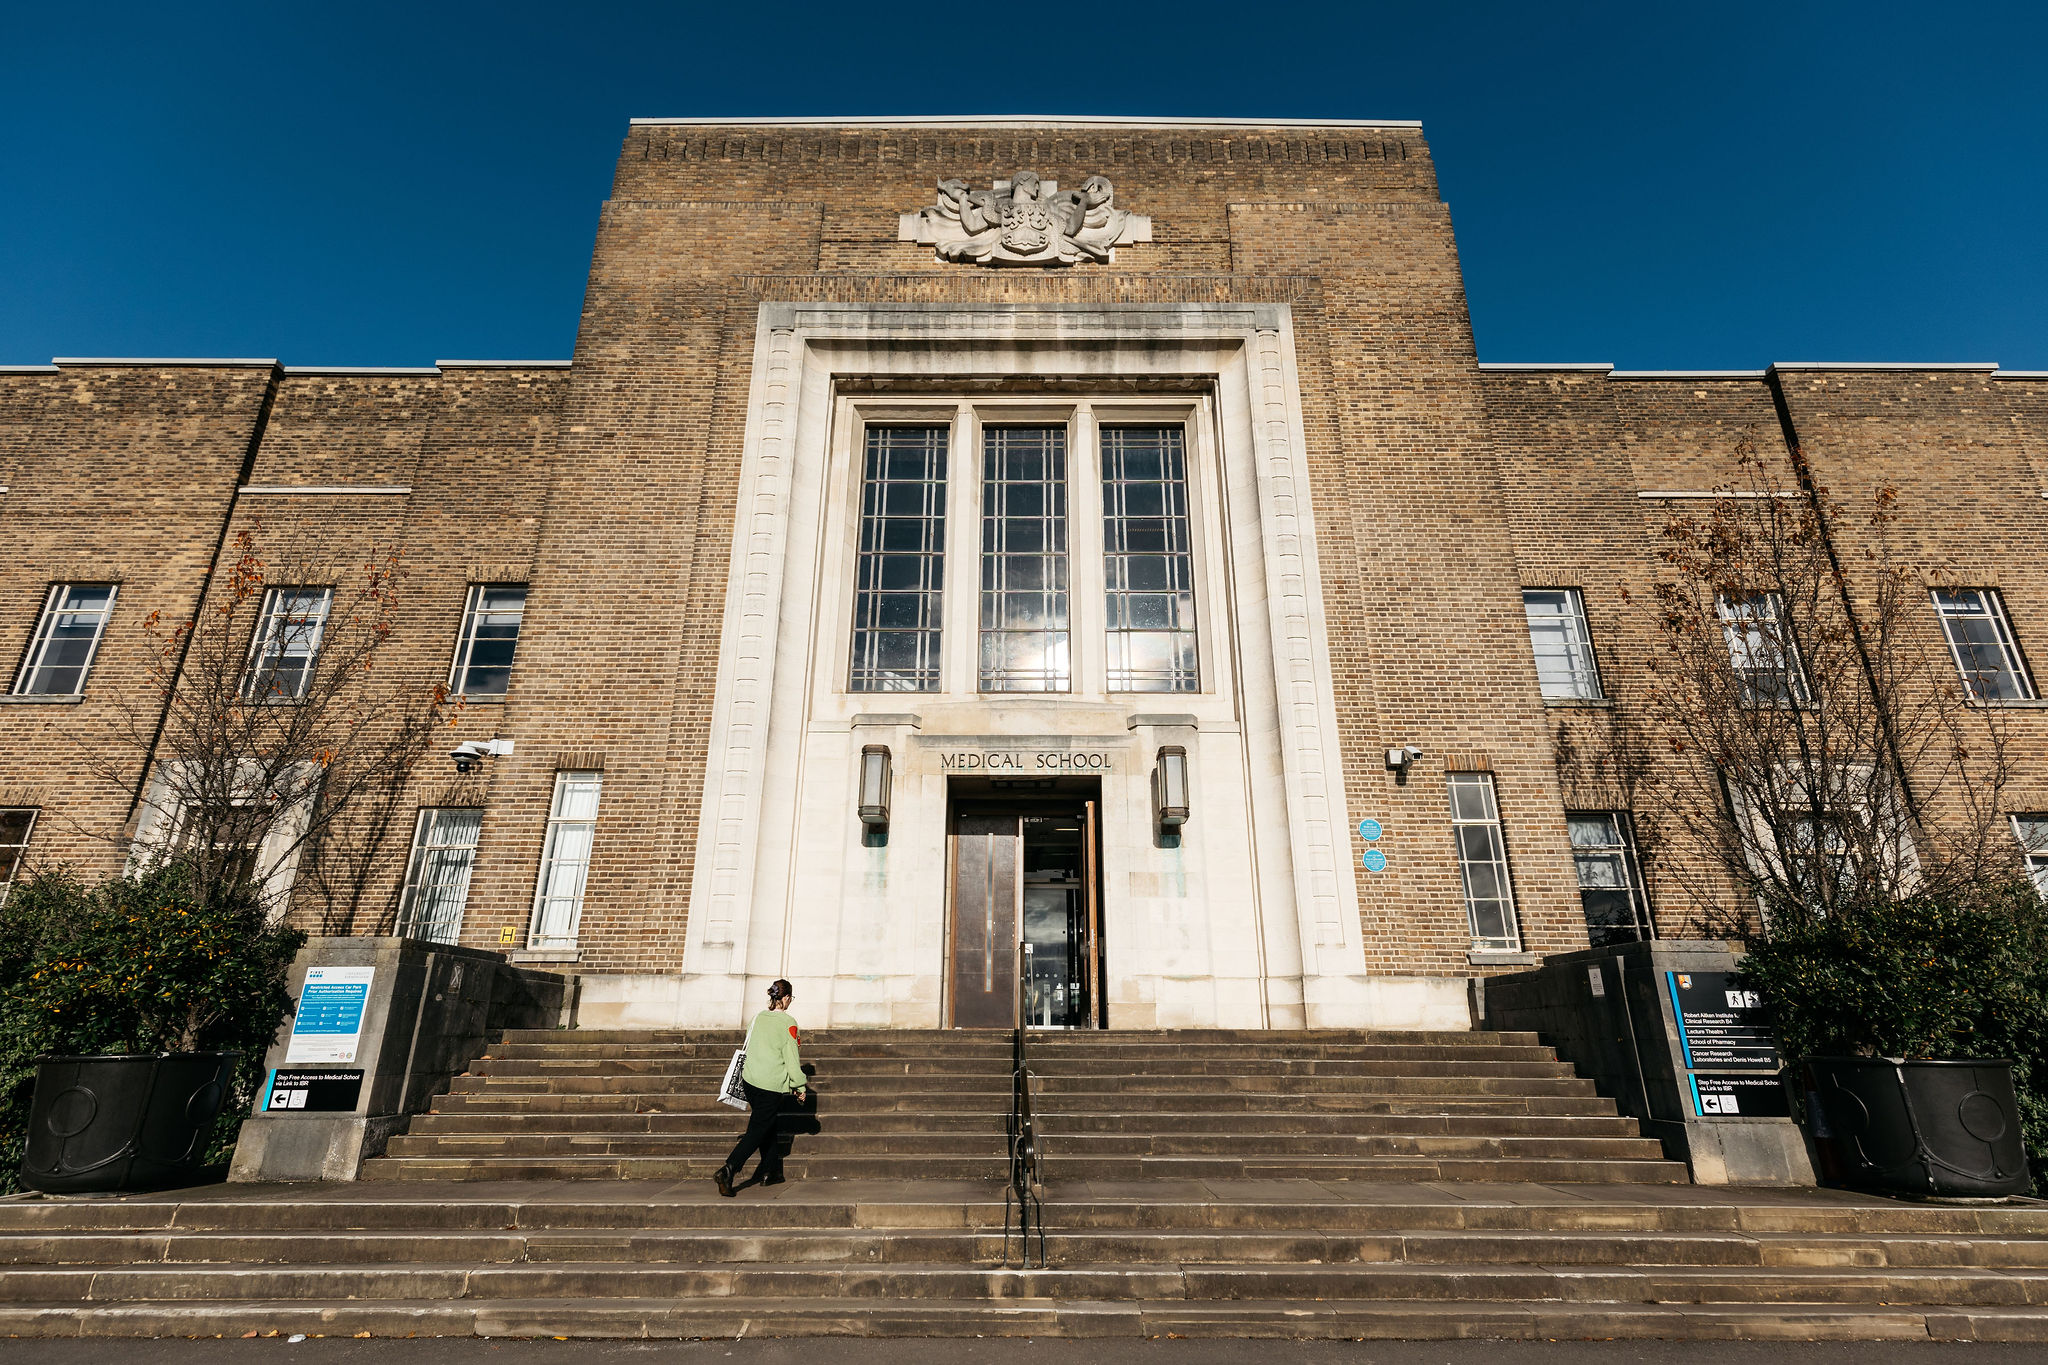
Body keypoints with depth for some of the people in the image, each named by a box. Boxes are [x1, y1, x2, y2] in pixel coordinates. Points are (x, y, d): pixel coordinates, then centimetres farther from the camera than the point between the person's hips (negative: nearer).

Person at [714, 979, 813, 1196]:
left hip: (749, 1080, 7)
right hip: (771, 1086, -7)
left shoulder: (759, 1017, 6)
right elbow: (791, 1058, -11)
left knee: (768, 1127, 20)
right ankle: (726, 1172, -12)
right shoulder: (788, 1023, -13)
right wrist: (800, 1086, -2)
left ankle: (770, 1172, 27)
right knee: (757, 1131, -1)